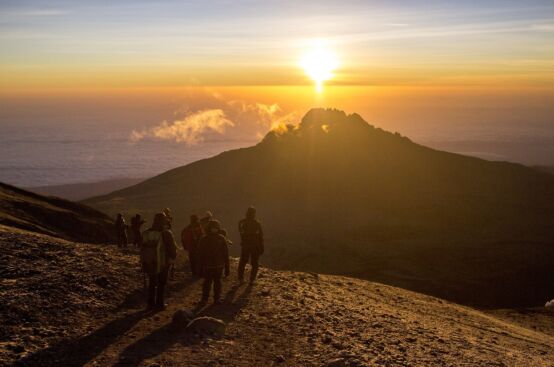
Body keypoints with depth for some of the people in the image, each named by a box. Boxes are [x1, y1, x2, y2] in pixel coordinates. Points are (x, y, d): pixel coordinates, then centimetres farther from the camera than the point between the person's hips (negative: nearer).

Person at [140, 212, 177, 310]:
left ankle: (151, 303, 14)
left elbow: (142, 248, 9)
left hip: (149, 263, 4)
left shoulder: (146, 233, 3)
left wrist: (143, 261, 16)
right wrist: (173, 257, 10)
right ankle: (159, 303, 6)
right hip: (163, 263, -4)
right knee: (161, 284, 6)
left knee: (151, 283, 13)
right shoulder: (166, 233, -13)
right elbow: (172, 248, -9)